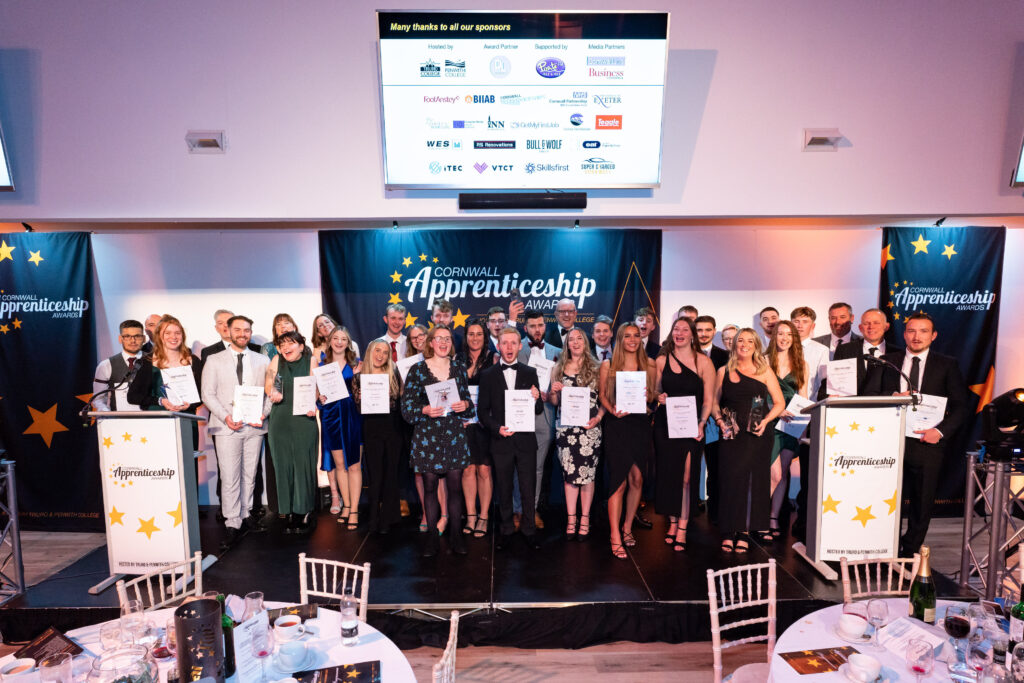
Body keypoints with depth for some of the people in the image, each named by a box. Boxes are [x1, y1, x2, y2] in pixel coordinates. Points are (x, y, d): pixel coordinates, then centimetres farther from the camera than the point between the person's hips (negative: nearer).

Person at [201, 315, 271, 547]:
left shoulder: (263, 360, 10)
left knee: (250, 474, 10)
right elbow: (208, 394, 1)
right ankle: (233, 525, 3)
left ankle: (246, 514, 25)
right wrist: (225, 417, -13)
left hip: (254, 426, 2)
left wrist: (264, 413, -8)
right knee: (229, 477, -4)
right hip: (227, 427, -2)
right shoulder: (214, 361, 5)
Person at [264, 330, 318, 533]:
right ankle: (289, 513, 14)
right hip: (280, 421, 2)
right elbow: (268, 385, 13)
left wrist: (313, 407, -17)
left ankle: (305, 511, 10)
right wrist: (273, 393, -10)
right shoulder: (276, 361, 6)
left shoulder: (310, 361, 1)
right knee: (283, 465, 4)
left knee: (304, 464, -1)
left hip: (304, 420, -2)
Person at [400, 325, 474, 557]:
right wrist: (426, 410, -20)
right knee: (429, 486, 6)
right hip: (427, 435, -2)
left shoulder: (459, 370, 9)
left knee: (455, 485, 3)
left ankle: (455, 535, 15)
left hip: (455, 435, 2)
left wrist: (465, 405, -9)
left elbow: (468, 401, 14)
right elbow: (407, 405, -3)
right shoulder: (417, 370, 0)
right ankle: (432, 535, 18)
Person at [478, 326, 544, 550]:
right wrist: (497, 428, -14)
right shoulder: (488, 375, 4)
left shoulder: (530, 373, 6)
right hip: (501, 440, 0)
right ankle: (507, 530, 25)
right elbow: (483, 411, 3)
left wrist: (536, 400, -16)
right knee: (504, 490, 10)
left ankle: (529, 530, 20)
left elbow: (539, 410, 6)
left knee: (528, 489, 5)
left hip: (526, 440, 0)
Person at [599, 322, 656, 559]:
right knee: (619, 482, -6)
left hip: (640, 425, 3)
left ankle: (627, 527, 24)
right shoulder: (608, 366, 4)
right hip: (616, 425, -3)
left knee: (637, 479, 5)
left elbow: (652, 397, 12)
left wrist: (648, 396, -10)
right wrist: (613, 410, -13)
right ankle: (615, 538, 0)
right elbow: (602, 395, 4)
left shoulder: (648, 366, 9)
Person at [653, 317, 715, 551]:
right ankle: (672, 523, 21)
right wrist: (659, 397, -6)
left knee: (686, 477, -3)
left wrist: (701, 424, -12)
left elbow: (708, 399, -1)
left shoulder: (703, 362, 0)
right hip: (665, 425, 2)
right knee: (668, 474, 6)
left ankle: (682, 528, 8)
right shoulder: (662, 360, 7)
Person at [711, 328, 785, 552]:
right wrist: (719, 420, -5)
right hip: (732, 433, 0)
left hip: (758, 433, 0)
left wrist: (766, 421, -9)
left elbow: (779, 403, 6)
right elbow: (714, 402, 11)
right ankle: (729, 532, 3)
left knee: (754, 478, -1)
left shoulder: (765, 371, 8)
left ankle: (745, 532, 8)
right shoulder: (724, 372, 10)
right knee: (730, 477, -6)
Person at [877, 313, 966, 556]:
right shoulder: (889, 361, 9)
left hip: (927, 441, -1)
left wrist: (941, 431, -11)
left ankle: (909, 551, 22)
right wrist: (894, 397, -13)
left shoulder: (947, 365, 6)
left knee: (922, 501, 6)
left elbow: (960, 405, 3)